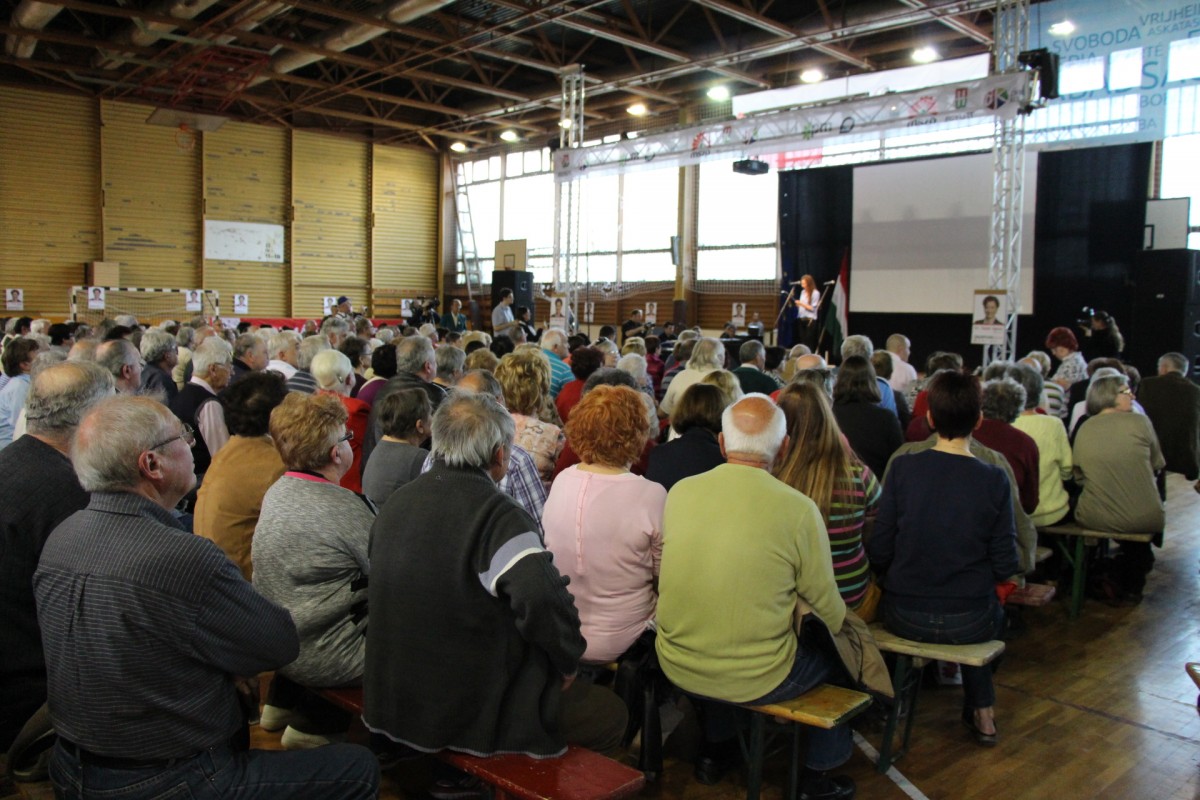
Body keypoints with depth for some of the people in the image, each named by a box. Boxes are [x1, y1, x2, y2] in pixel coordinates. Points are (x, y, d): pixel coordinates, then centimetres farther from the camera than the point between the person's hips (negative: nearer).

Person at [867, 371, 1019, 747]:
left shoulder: (902, 468, -11)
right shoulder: (994, 480, -12)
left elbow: (879, 553, -8)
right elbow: (1005, 566, -8)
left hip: (904, 617, 1)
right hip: (968, 623, 0)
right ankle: (981, 710, 37)